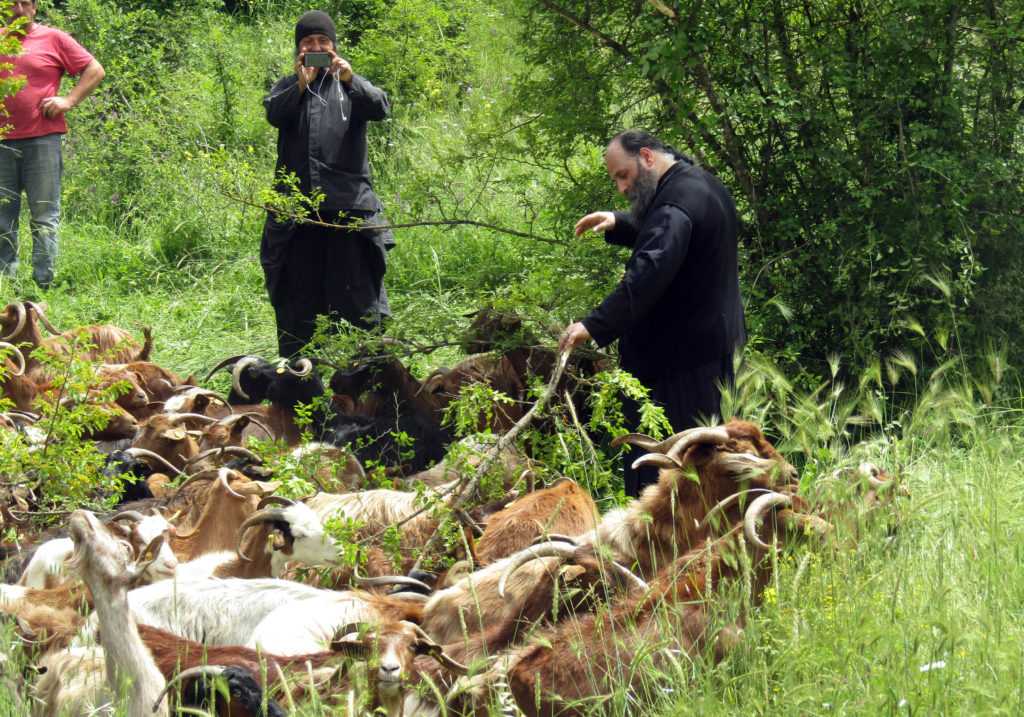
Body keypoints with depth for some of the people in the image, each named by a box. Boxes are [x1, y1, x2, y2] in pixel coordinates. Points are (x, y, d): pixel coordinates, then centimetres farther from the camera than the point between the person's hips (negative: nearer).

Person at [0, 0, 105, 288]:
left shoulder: (54, 39, 6)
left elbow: (95, 70, 8)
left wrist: (69, 100, -3)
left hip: (42, 139, -3)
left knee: (45, 217, -3)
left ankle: (44, 283, -2)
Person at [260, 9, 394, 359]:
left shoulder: (350, 85, 13)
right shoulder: (287, 88, 16)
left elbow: (380, 107, -6)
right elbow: (274, 114, -4)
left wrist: (350, 80, -23)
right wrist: (301, 85, -19)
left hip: (348, 204, -1)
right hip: (298, 208, 2)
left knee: (354, 288, -5)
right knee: (299, 291, 3)